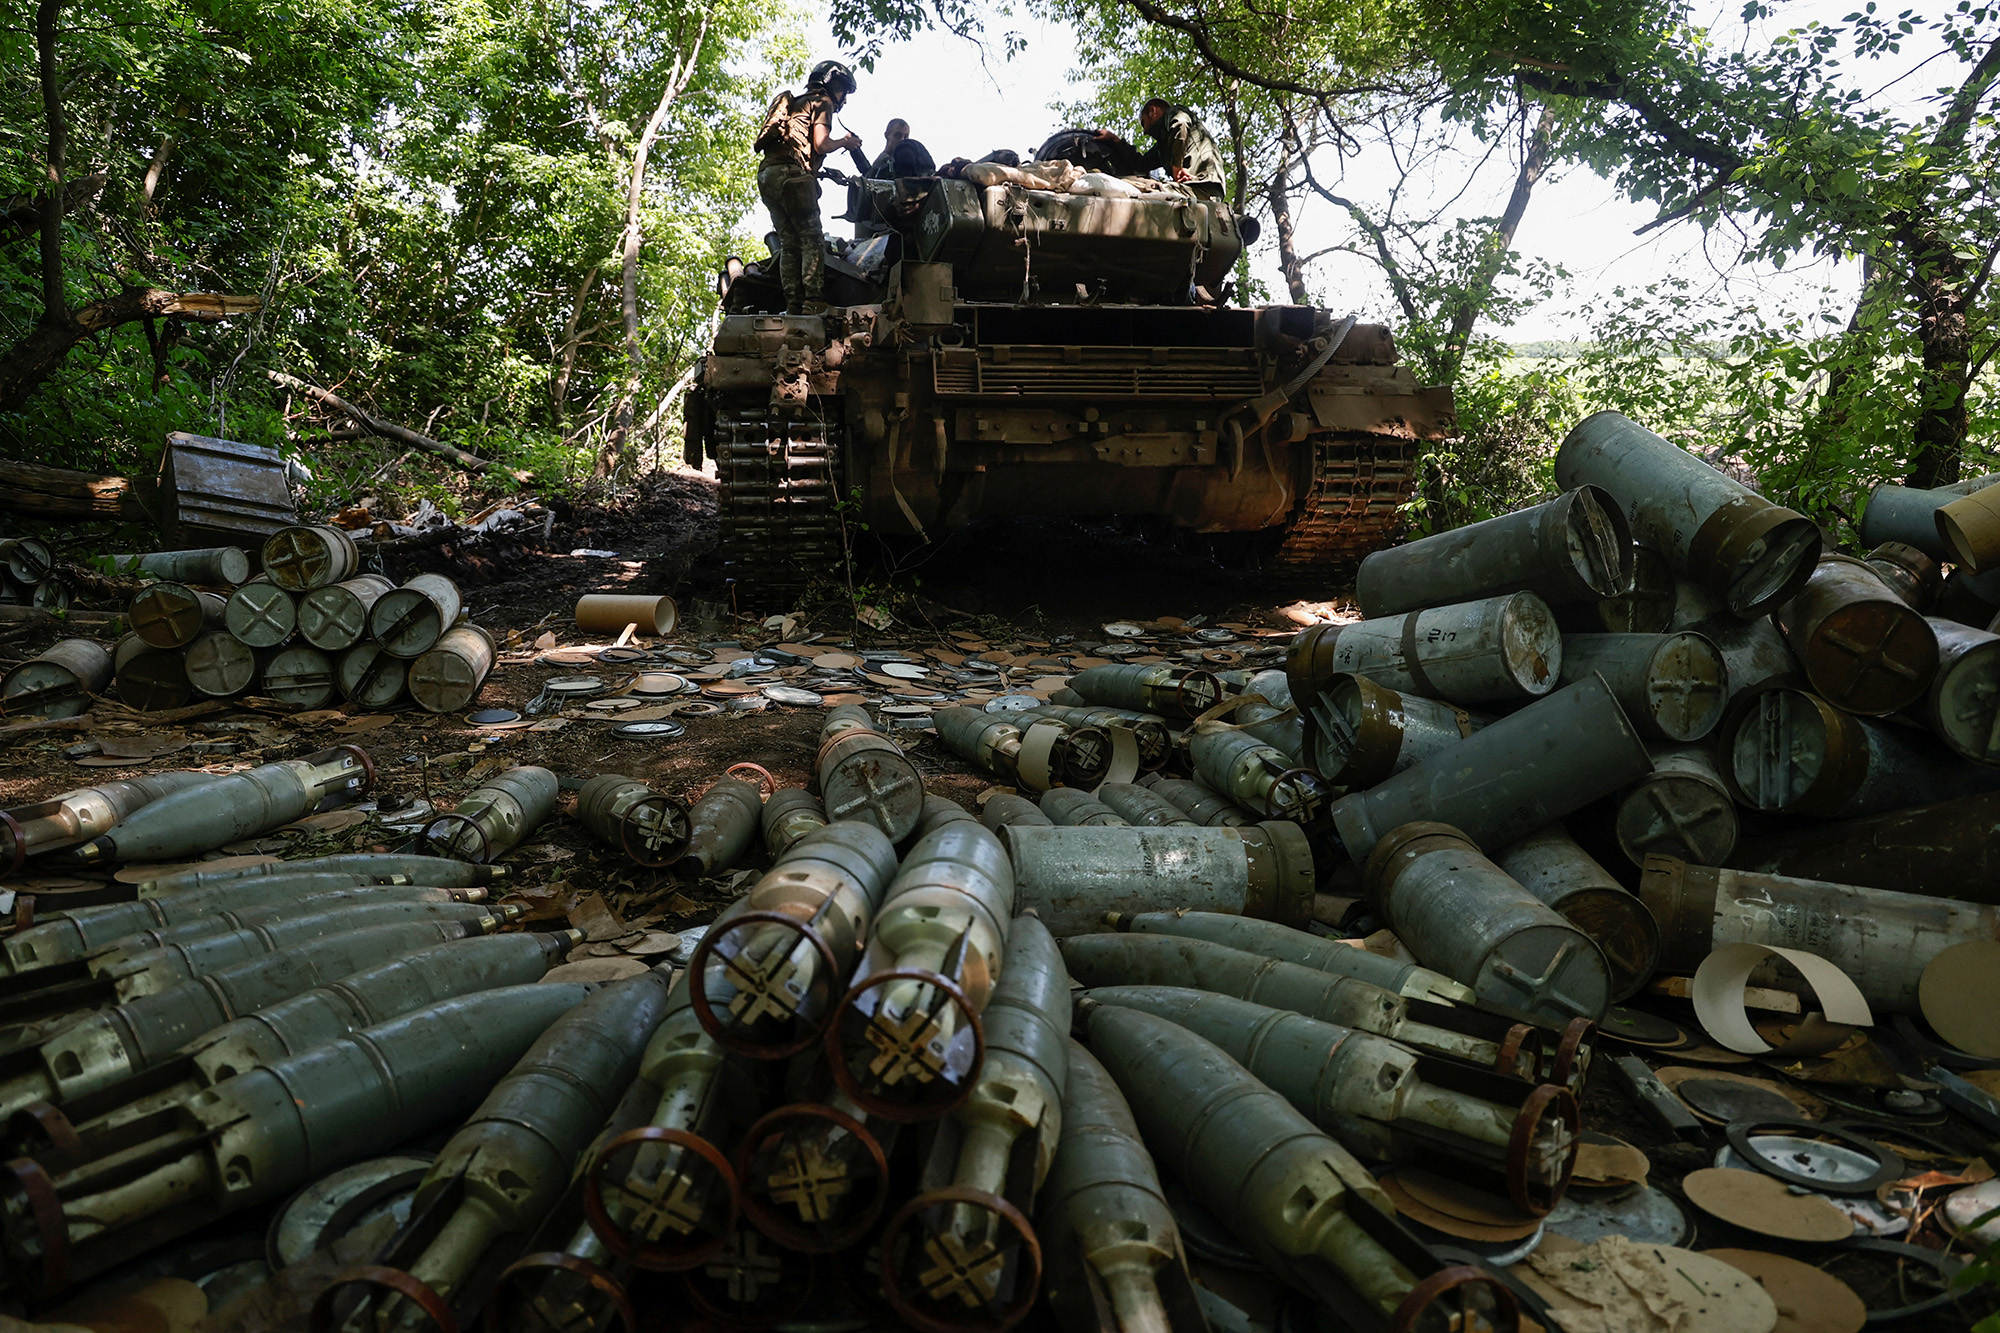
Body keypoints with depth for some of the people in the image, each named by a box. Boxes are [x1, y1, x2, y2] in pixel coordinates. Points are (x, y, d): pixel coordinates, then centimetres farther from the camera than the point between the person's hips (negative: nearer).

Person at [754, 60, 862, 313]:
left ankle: (793, 304, -5)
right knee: (812, 240, -11)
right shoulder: (822, 102, 7)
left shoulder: (795, 103, 34)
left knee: (789, 244, 4)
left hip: (766, 176, 8)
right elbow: (821, 144, -6)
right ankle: (813, 302, -21)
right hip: (792, 173, -8)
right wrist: (843, 142, 10)